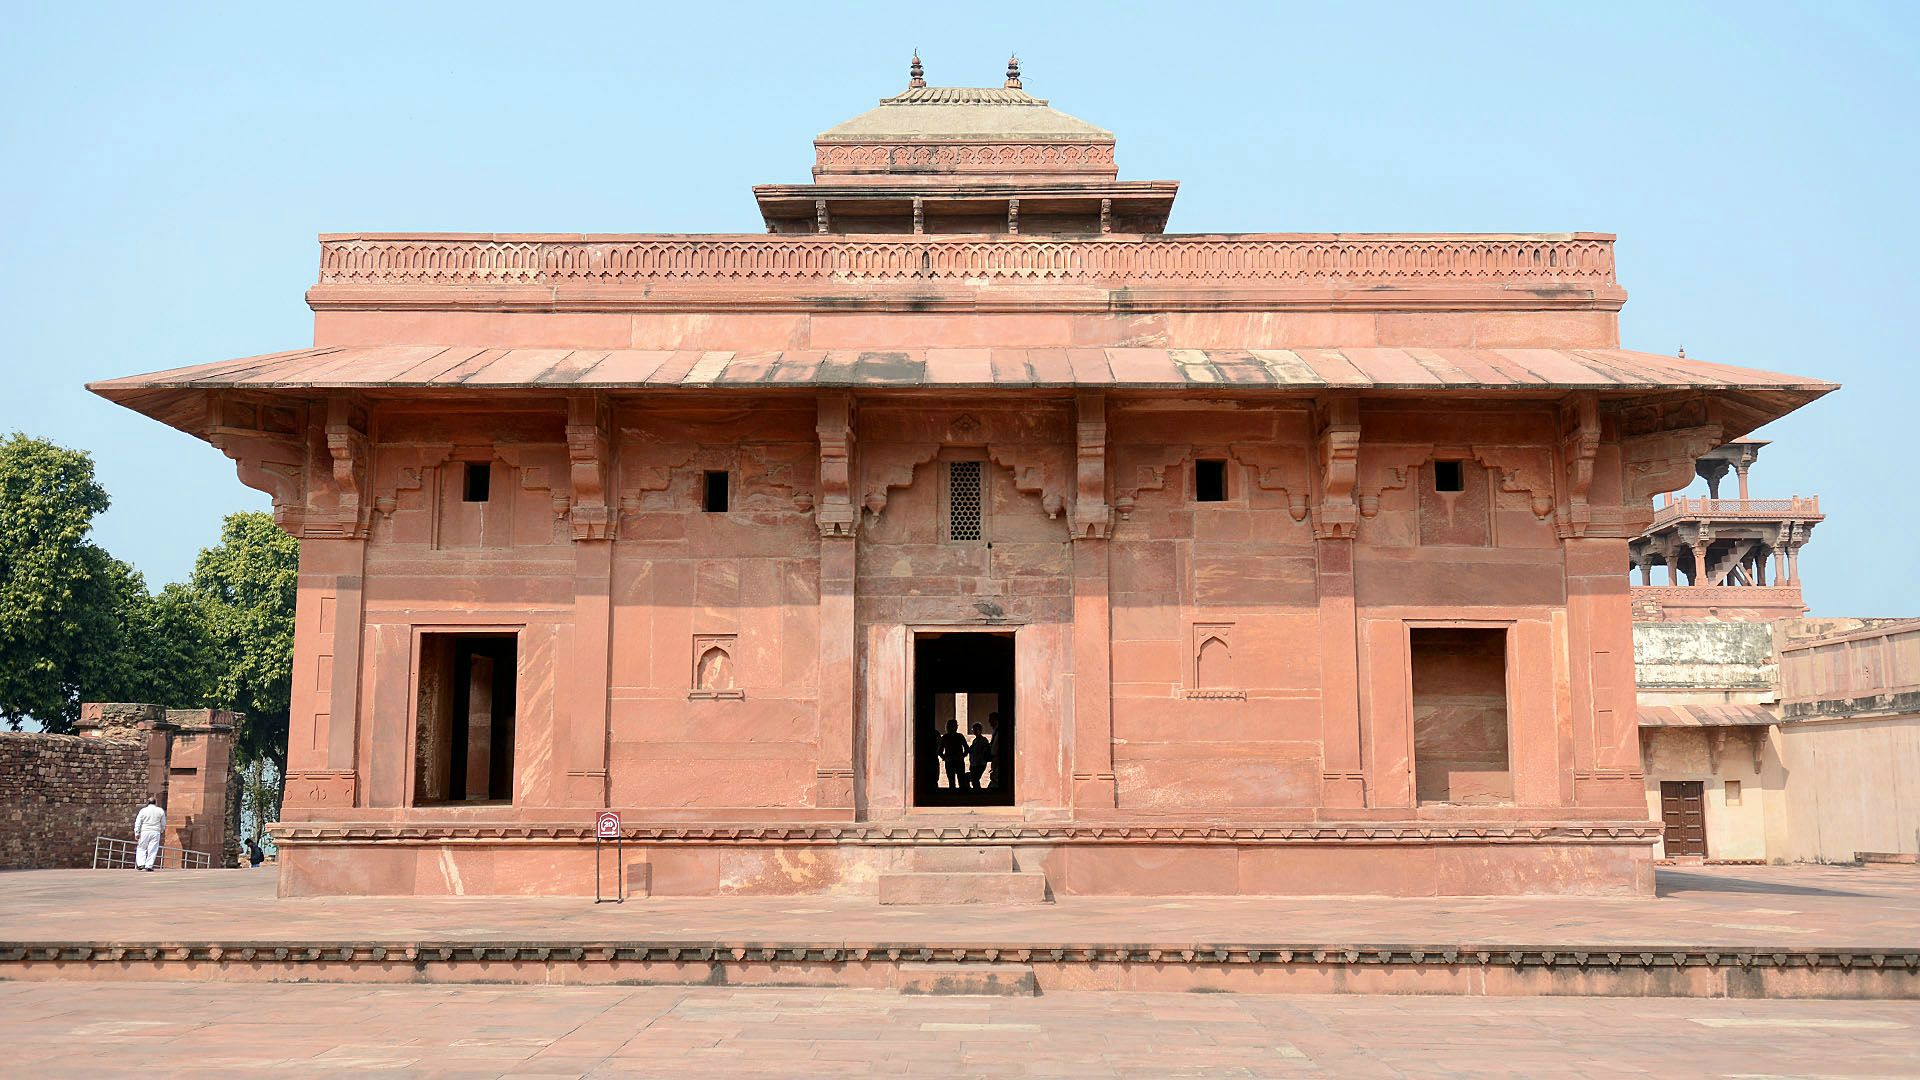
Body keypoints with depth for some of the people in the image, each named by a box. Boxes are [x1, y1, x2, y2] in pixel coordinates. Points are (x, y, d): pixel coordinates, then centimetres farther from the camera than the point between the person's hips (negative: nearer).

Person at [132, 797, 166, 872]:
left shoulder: (143, 810, 3)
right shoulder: (160, 811, 6)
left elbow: (138, 823, -1)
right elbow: (163, 823, 12)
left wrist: (136, 833, 1)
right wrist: (162, 830, 29)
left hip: (145, 832, 0)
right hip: (155, 832, 0)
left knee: (141, 848, 10)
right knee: (152, 850, 1)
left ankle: (141, 864, -3)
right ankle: (149, 866, -3)